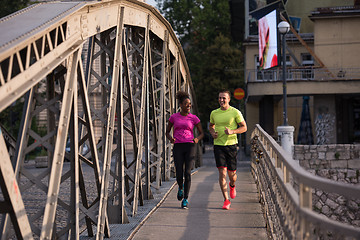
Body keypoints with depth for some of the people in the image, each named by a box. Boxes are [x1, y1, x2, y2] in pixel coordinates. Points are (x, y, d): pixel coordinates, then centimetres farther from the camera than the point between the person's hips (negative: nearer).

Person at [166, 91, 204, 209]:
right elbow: (167, 132, 14)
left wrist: (197, 139, -10)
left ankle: (185, 199, 1)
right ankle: (181, 187, 30)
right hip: (178, 147, 1)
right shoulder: (173, 117, 7)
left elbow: (201, 133, 13)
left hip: (190, 147, 0)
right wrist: (171, 138, -9)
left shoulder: (194, 118, 6)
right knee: (179, 175, -6)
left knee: (187, 173, -11)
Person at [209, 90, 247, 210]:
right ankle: (226, 200, -5)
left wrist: (232, 131, -17)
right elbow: (211, 126, 24)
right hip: (218, 145, 1)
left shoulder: (235, 112, -3)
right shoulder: (214, 113, 7)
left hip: (231, 145, -1)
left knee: (231, 172, 4)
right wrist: (212, 133, 1)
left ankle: (232, 185, 42)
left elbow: (244, 127, 0)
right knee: (222, 172, -10)